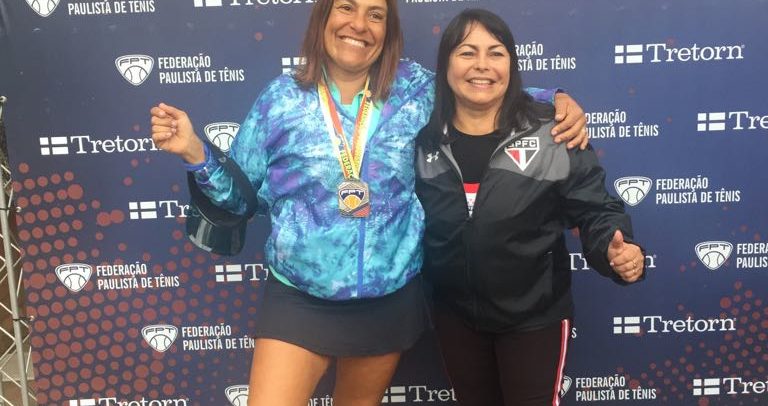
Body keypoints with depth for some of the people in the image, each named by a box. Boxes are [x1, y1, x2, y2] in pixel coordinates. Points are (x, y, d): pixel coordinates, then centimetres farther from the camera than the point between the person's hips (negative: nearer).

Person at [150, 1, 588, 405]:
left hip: (391, 298, 2)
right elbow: (240, 193, 0)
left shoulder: (416, 89, -2)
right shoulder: (283, 98, -4)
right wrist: (195, 152, -15)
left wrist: (557, 101, -5)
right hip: (300, 297, -1)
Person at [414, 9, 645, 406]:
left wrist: (616, 249, -29)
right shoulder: (422, 139, -6)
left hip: (535, 315, -3)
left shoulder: (551, 134, -13)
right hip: (454, 315, 3)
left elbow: (593, 208, -11)